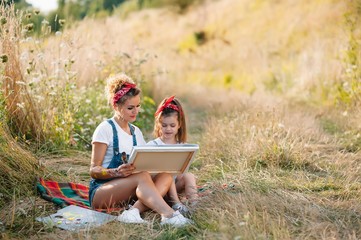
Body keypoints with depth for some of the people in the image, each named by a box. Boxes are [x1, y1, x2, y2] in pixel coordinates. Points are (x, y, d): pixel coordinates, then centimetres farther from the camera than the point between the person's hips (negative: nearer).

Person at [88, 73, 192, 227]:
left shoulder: (136, 132, 15)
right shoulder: (105, 129, -7)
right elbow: (94, 170, -11)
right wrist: (117, 172, -30)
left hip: (128, 191, 7)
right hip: (100, 191, -7)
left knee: (165, 176, -20)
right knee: (142, 177, -33)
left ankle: (134, 211, -39)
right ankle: (169, 215, -46)